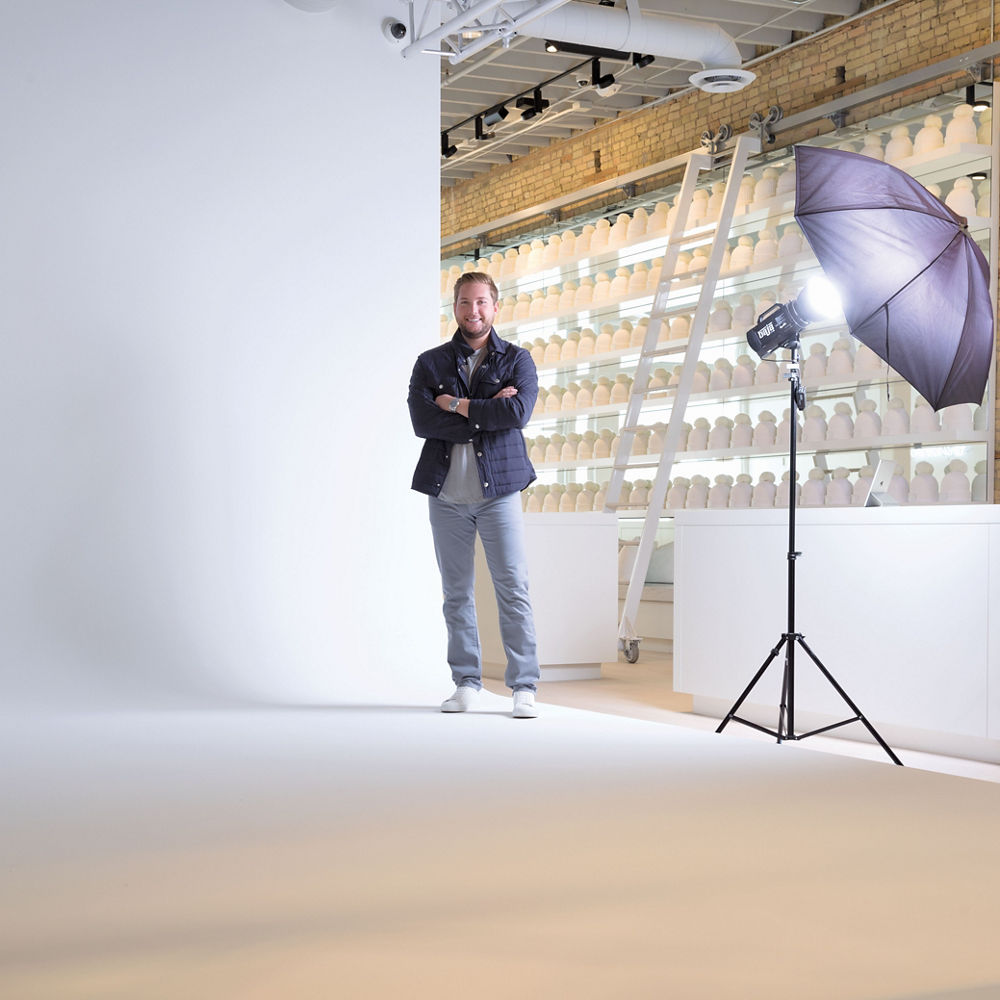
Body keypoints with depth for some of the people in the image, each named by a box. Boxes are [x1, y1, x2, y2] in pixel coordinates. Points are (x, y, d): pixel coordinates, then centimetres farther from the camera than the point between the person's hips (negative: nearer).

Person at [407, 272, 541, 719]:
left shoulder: (517, 360, 5)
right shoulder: (429, 363, 8)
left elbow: (518, 413, -13)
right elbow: (421, 420, -8)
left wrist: (456, 404, -8)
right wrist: (487, 413, -11)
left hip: (498, 489, -2)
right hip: (446, 494, 2)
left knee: (513, 589, -5)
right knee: (456, 593, 7)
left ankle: (524, 686, -1)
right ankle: (466, 683, 15)